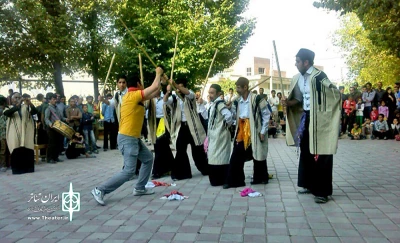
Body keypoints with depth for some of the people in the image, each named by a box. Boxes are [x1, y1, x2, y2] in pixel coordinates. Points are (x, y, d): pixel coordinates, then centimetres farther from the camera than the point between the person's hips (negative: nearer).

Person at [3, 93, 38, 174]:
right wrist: (18, 105, -25)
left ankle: (28, 168, 6)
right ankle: (17, 169, 1)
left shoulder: (26, 107, 13)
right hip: (15, 133, -1)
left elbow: (35, 111, -5)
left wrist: (29, 103, -24)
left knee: (28, 151, -3)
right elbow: (6, 113, -13)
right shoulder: (9, 108, 11)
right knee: (16, 151, -6)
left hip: (25, 133, 1)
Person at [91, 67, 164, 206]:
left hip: (134, 137, 11)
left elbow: (153, 94, 20)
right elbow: (155, 87, -19)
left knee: (148, 159, 19)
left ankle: (139, 188, 25)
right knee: (129, 171, -11)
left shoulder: (134, 97, 12)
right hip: (127, 138, -11)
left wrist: (160, 80, 16)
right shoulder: (133, 95, -15)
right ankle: (100, 190, -4)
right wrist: (158, 73, -2)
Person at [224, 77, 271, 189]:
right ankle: (234, 180, 8)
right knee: (236, 157, 1)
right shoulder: (237, 101, 7)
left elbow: (266, 115, -8)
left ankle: (261, 178, 27)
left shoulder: (257, 99, -12)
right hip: (241, 132, 5)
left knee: (258, 156, 9)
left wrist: (263, 131, -10)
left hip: (254, 132, -5)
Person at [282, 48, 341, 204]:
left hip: (319, 121, -8)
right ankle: (309, 184, 29)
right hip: (305, 118, 8)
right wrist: (289, 103, -2)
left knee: (320, 156, -1)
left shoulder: (318, 76, -18)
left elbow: (336, 94, -19)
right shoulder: (298, 78, 7)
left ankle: (322, 191, 8)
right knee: (305, 153, 15)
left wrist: (331, 115, -18)